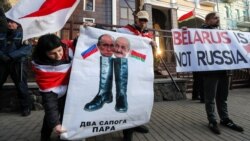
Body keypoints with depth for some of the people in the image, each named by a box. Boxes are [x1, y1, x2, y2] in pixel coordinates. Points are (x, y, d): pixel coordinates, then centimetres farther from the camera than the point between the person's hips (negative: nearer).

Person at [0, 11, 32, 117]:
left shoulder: (23, 34, -2)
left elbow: (27, 49, -16)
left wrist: (10, 55, -23)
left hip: (18, 63, -4)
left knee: (21, 86, -1)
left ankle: (26, 107, 12)